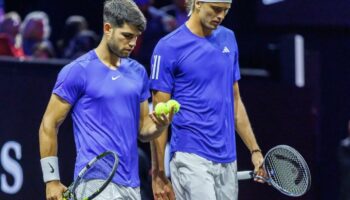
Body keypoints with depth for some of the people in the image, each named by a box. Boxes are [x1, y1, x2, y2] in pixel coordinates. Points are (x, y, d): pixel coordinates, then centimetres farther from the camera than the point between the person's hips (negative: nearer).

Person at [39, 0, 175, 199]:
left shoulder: (138, 72, 12)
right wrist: (52, 179, -6)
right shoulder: (77, 71, -6)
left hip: (131, 183, 7)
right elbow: (49, 125, -3)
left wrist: (160, 125, -7)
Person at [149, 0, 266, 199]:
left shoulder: (229, 39, 12)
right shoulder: (169, 47, -6)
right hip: (191, 159, -6)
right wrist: (158, 174, -7)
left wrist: (255, 150, 13)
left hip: (228, 161, 6)